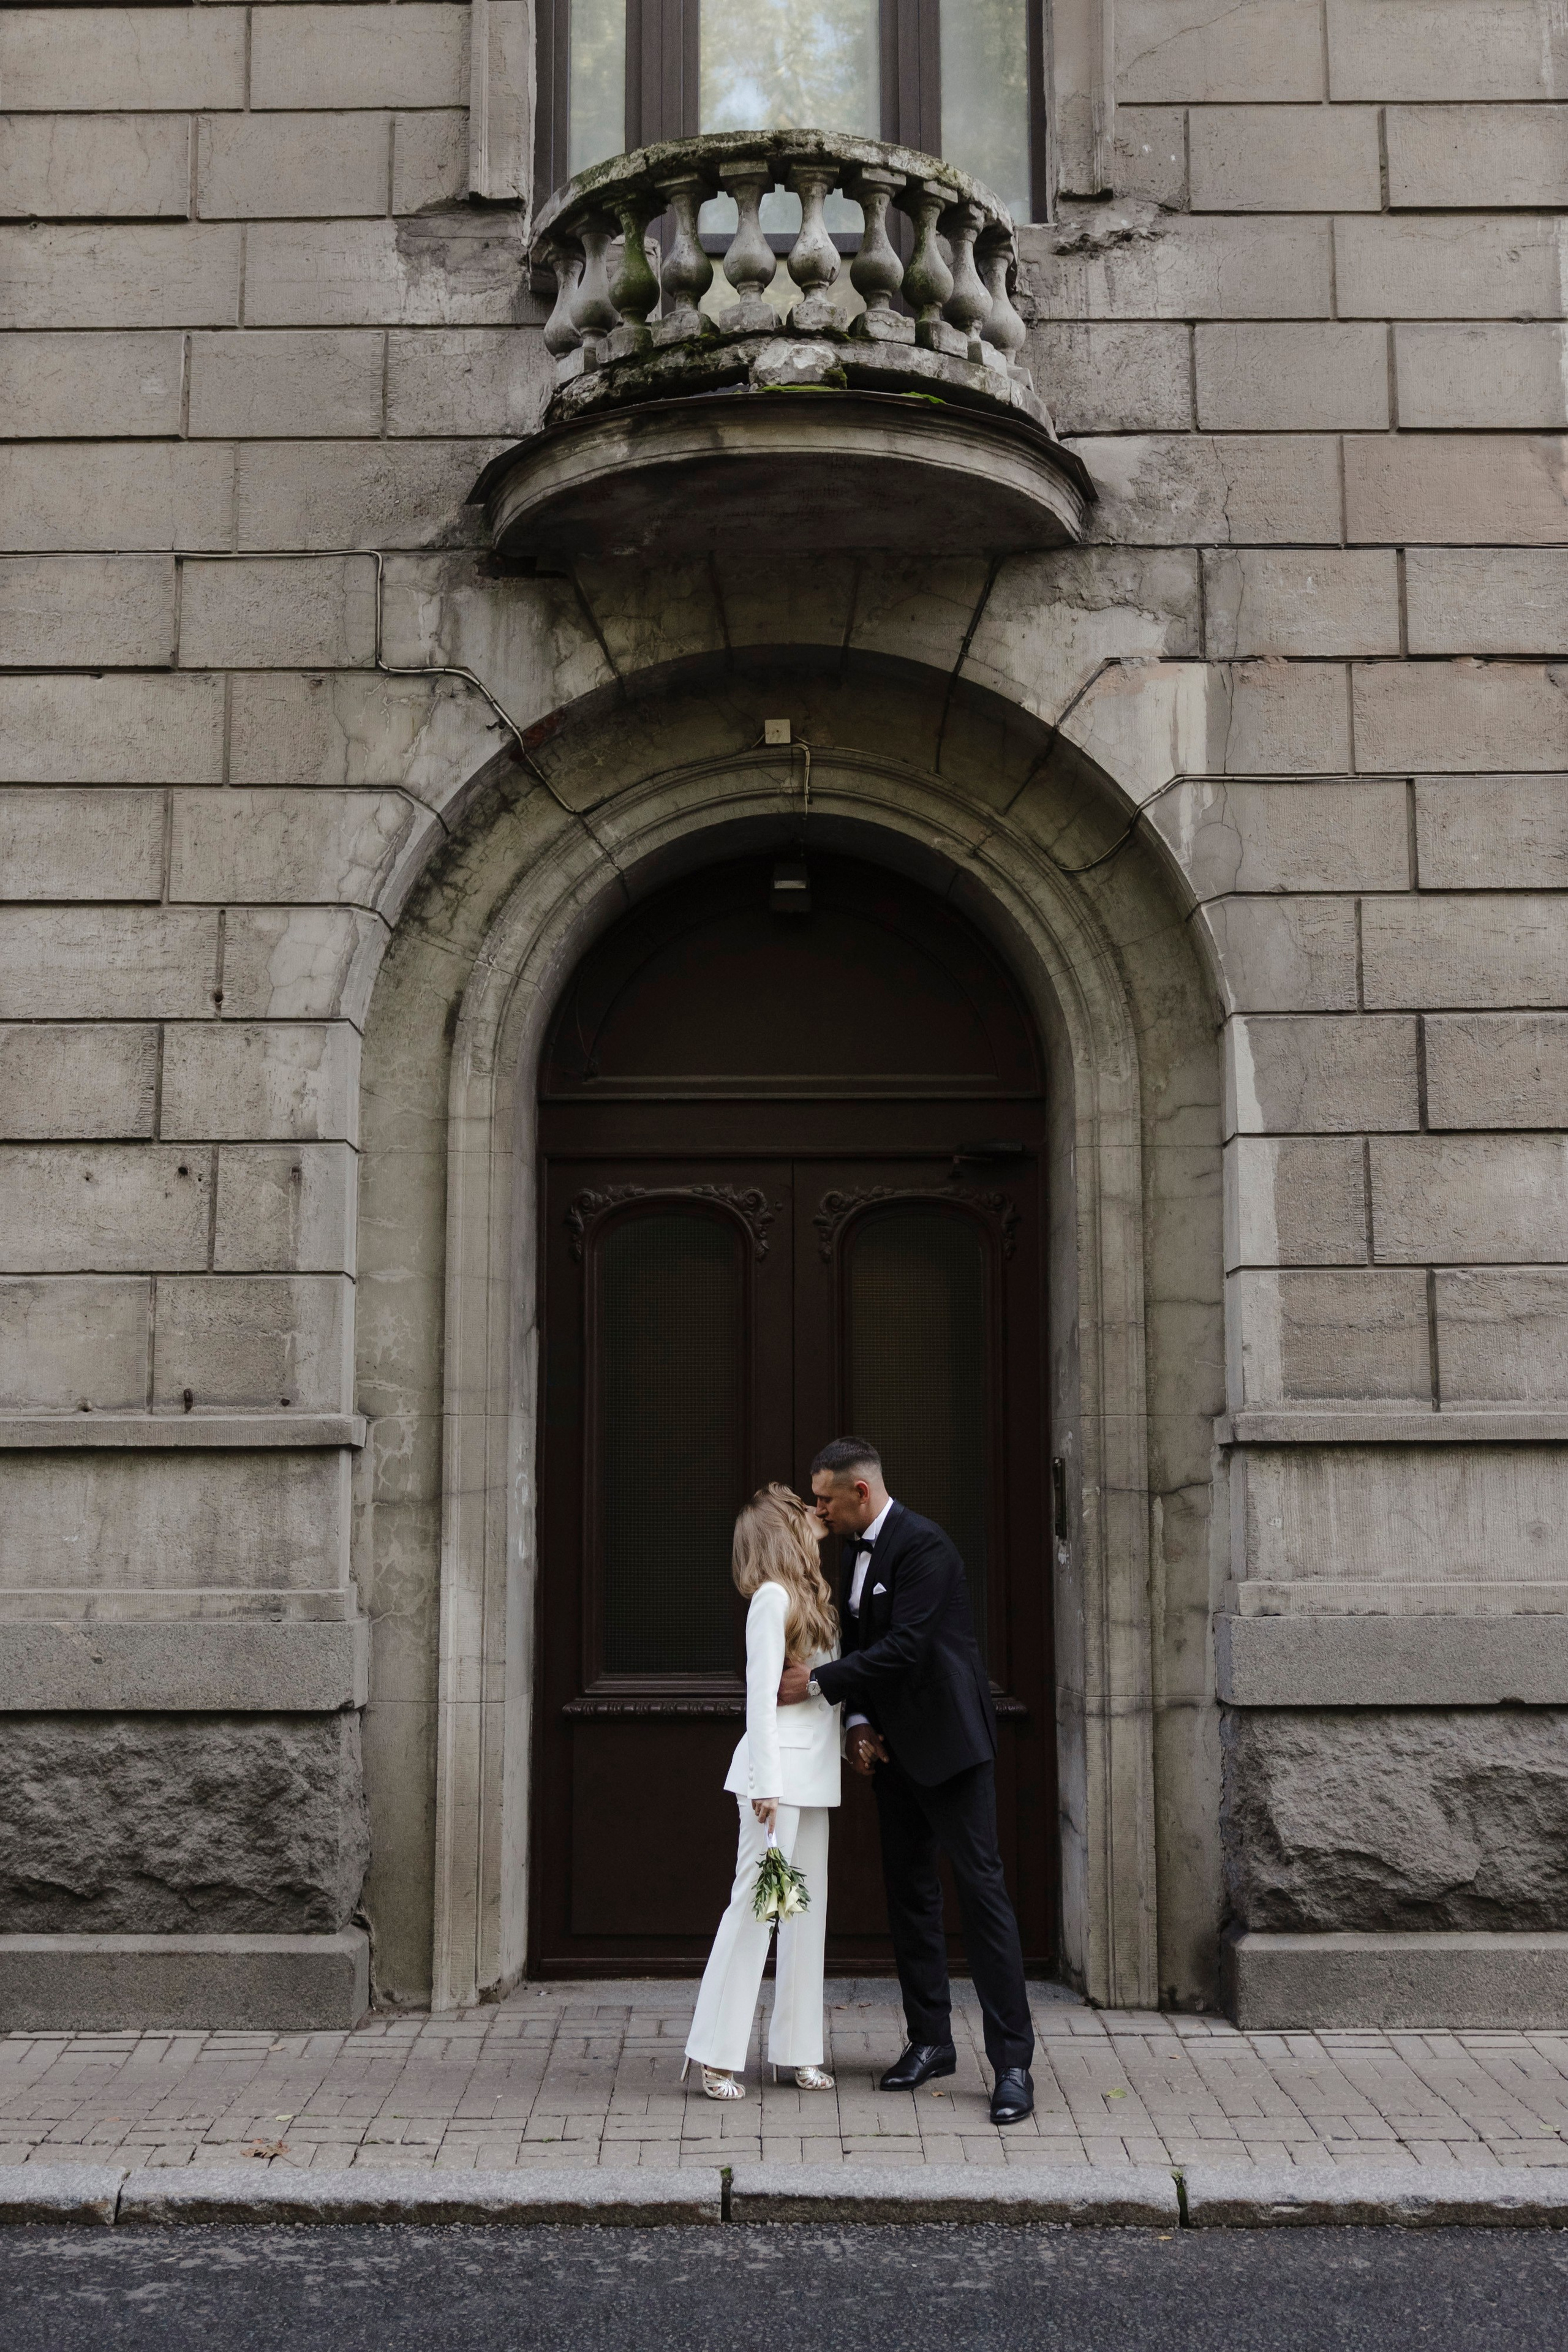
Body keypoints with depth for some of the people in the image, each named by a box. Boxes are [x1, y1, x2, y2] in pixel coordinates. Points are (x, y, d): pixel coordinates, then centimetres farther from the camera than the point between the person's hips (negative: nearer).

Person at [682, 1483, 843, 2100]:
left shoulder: (810, 1598, 16)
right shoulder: (773, 1598, -11)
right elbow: (761, 1693, -15)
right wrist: (767, 1783, -18)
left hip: (813, 1772, 9)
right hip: (781, 1768, -9)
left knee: (807, 1907, 9)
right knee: (755, 1904, -6)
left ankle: (797, 2048, 15)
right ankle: (716, 2053, 0)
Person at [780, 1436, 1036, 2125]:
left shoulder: (922, 1545, -17)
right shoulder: (857, 1552, 11)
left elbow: (905, 1647, -24)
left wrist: (818, 1682, -20)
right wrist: (859, 1722, 1)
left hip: (949, 1744, -9)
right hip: (895, 1751, 9)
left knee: (980, 1888, -8)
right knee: (909, 1893, 12)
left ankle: (1013, 2061, -7)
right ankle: (930, 2041, 23)